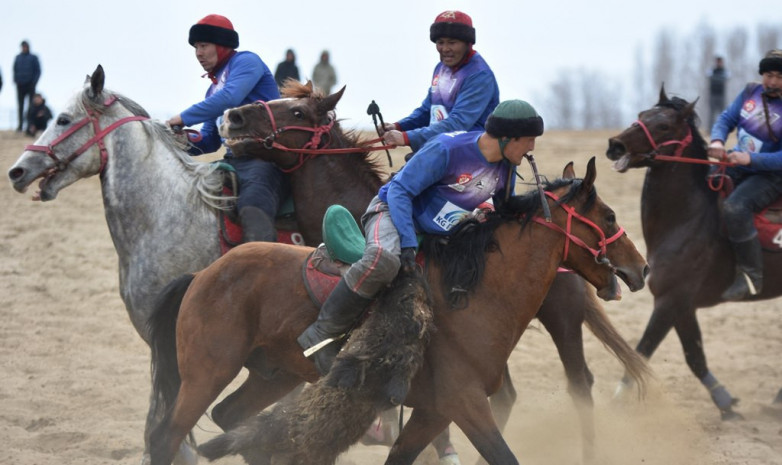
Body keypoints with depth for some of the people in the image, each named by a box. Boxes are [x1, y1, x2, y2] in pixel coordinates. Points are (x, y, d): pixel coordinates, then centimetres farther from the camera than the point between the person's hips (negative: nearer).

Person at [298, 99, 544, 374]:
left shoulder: (506, 166, -3)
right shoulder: (448, 149, -25)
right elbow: (400, 190, -22)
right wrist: (407, 242, -31)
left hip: (440, 236, 9)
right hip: (393, 212, -9)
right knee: (383, 259, -40)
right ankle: (321, 334, -30)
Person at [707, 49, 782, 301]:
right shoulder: (751, 92, 0)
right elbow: (726, 119, 6)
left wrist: (750, 158, -32)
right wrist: (717, 141, -16)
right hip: (737, 165, 7)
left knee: (735, 207, -33)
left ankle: (751, 275, -23)